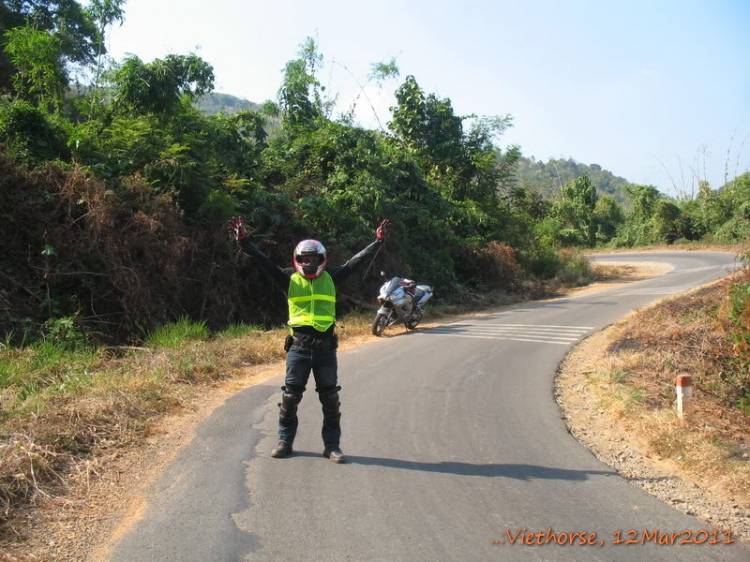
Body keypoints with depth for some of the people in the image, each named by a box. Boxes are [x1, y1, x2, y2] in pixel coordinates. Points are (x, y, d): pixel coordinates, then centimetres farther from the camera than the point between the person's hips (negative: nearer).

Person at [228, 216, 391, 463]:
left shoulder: (331, 277, 5)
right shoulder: (290, 279, 3)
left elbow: (357, 261, 5)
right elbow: (263, 261, -3)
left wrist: (378, 241, 1)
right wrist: (243, 241, -11)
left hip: (325, 347, 1)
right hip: (299, 347, 0)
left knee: (330, 399, 7)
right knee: (290, 397, 7)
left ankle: (332, 445, 19)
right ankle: (285, 441, 22)